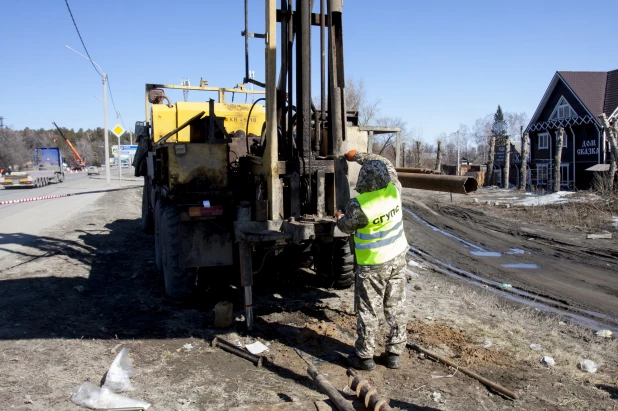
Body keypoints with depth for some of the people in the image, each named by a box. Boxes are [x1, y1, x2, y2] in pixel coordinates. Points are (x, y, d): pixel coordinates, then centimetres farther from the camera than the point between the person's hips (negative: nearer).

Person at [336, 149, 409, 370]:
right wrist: (358, 156, 18)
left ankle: (365, 356, 20)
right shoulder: (394, 190, -12)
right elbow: (384, 164, 8)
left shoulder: (358, 205, -25)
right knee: (396, 307, 14)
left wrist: (339, 218, 18)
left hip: (373, 264, -5)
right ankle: (394, 354, 24)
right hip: (398, 257, 5)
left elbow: (347, 227, -5)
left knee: (367, 310, 8)